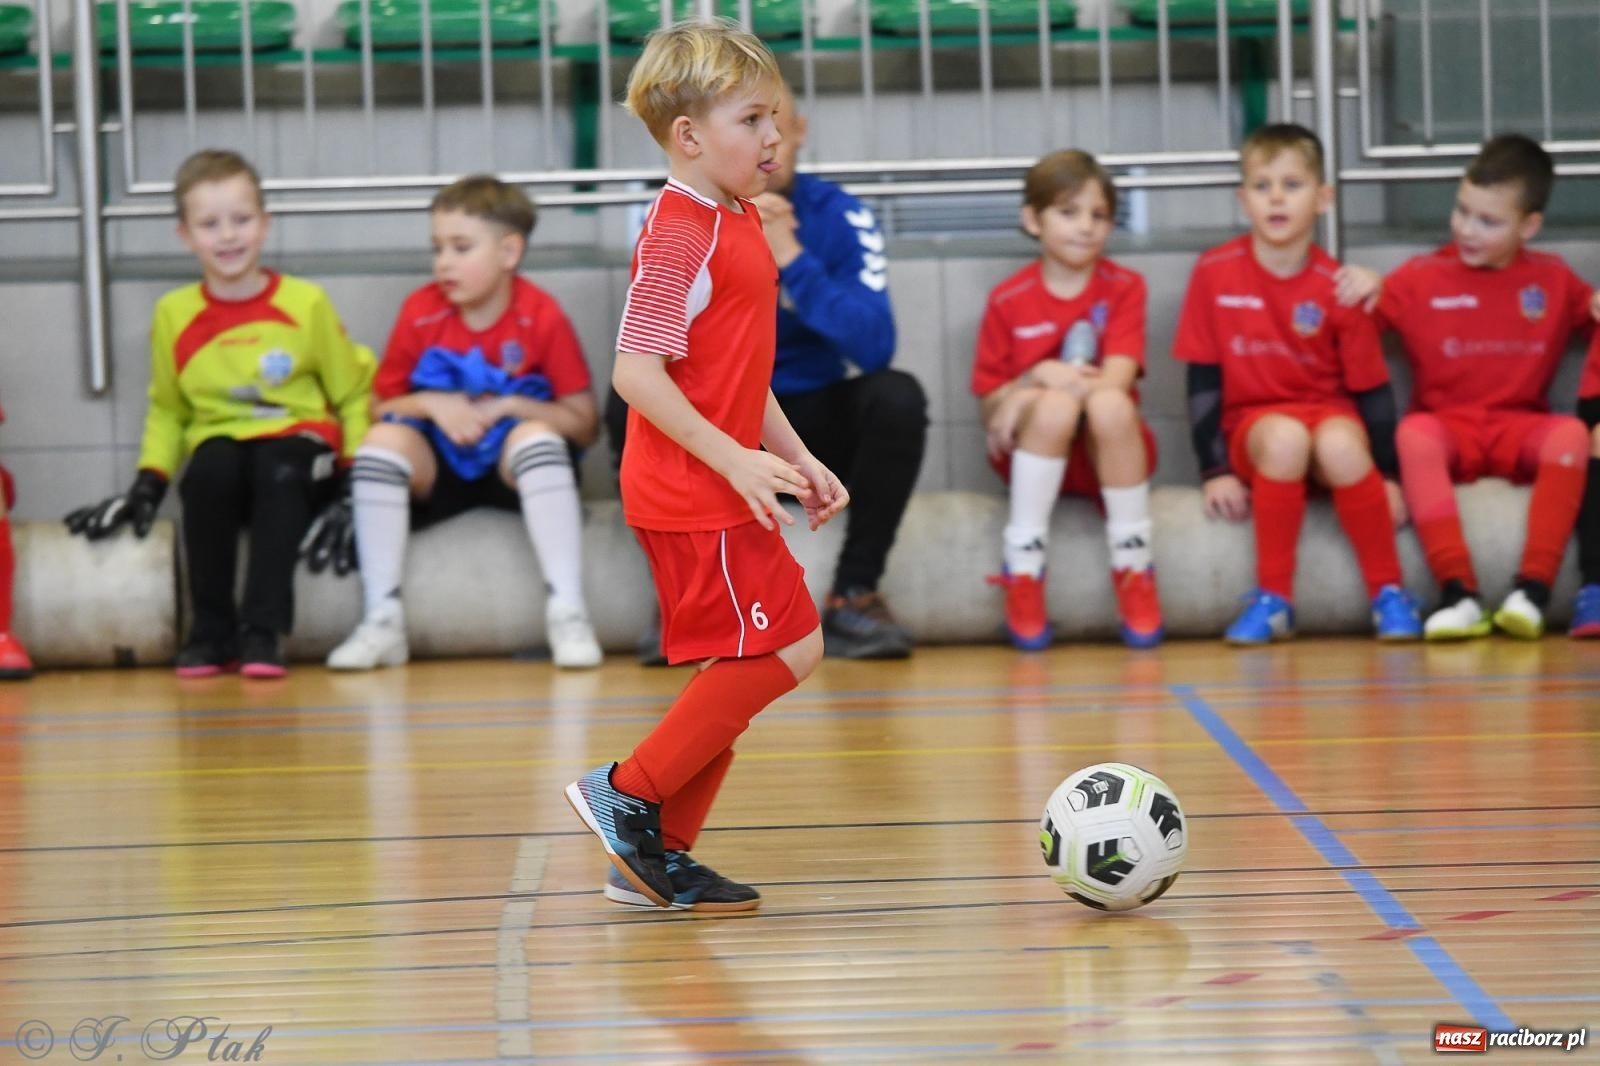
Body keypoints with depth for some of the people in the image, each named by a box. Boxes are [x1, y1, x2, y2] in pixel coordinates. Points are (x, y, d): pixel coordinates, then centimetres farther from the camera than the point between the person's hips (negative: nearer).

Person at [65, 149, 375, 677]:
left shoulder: (306, 304, -3)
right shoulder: (174, 314, 4)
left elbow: (352, 394, 7)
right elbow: (166, 410, 18)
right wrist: (148, 486, 6)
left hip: (296, 442, -2)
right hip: (221, 442, 2)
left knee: (278, 470, -36)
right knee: (209, 471, -33)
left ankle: (263, 631, -30)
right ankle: (212, 630, -17)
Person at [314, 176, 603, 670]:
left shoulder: (541, 316, -11)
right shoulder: (421, 312, -4)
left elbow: (585, 425, -10)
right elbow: (382, 406, 3)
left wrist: (508, 406, -20)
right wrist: (432, 403, -16)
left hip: (512, 464, -2)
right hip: (439, 469, 2)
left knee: (536, 434, -33)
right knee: (384, 439, -25)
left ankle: (567, 614, -36)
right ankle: (382, 621, -26)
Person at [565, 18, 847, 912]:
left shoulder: (737, 224, 15)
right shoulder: (679, 233, -16)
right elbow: (636, 372, -22)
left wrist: (799, 458, 17)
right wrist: (735, 462, -24)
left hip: (724, 490, 10)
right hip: (692, 494, -10)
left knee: (742, 671, 12)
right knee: (785, 649, -10)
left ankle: (656, 857, 18)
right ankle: (629, 795, -1)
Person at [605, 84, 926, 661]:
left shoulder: (840, 217, -9)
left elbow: (874, 350, -22)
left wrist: (792, 257, -31)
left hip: (816, 427, 0)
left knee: (897, 397, -28)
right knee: (630, 403, -27)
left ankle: (854, 596, -17)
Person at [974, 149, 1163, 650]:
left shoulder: (1123, 288, 1)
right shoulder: (1008, 302, 1)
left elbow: (1116, 380, -14)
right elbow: (991, 405, 0)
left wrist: (1023, 399, -24)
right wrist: (1039, 378, -21)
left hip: (1109, 453, 0)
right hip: (1035, 454, 0)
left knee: (1109, 403, -34)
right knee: (1055, 404, -34)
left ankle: (1134, 572, -22)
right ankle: (1022, 573, -25)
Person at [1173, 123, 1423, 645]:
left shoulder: (1336, 288, -7)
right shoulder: (1215, 273, -7)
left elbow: (1372, 388, -1)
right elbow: (1203, 380, -3)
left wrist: (1387, 475, -4)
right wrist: (1216, 470, -9)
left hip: (1330, 412, 0)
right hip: (1252, 422, 0)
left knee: (1340, 444, -34)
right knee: (1285, 436, -35)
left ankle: (1388, 592, -16)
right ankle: (1273, 598, -23)